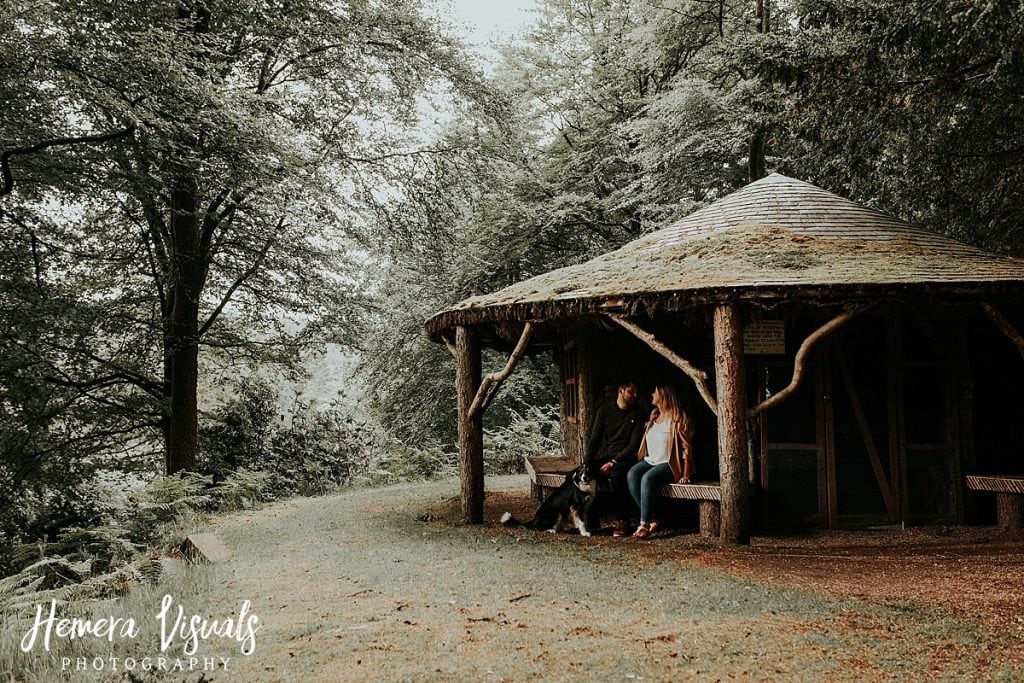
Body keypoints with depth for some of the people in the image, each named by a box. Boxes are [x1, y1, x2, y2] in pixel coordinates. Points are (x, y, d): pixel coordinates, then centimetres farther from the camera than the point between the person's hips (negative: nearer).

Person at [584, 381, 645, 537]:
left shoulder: (637, 413, 2)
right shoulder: (605, 410, 9)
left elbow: (634, 444, -6)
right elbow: (594, 439, 6)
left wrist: (614, 462, -17)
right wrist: (587, 464, -8)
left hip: (625, 459, -3)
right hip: (603, 458, 3)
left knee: (616, 473, -36)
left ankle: (622, 521, -24)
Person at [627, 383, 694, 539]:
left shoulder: (678, 418, -5)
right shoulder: (654, 415, 18)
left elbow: (686, 447, -9)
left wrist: (686, 474, -15)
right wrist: (638, 454, 8)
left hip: (668, 463, -7)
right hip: (650, 460, 7)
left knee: (648, 478, -34)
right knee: (631, 474, -23)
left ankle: (645, 524, -30)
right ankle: (651, 519, -26)